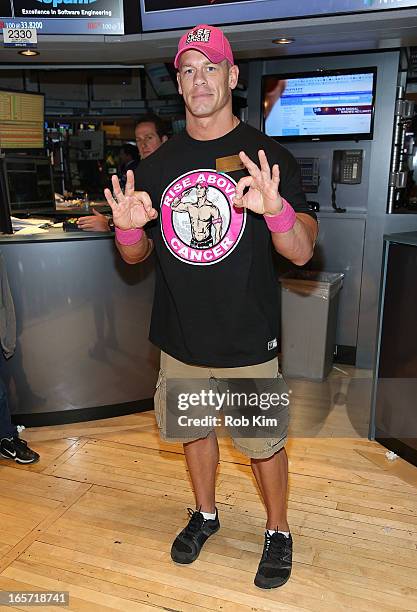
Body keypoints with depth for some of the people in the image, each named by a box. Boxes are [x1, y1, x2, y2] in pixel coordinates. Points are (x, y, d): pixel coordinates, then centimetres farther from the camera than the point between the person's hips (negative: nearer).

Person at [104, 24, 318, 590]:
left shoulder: (268, 156, -7)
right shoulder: (158, 165, 5)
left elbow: (302, 252, -15)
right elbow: (136, 255, 8)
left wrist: (276, 208, -35)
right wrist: (129, 227, -15)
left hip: (249, 341, -3)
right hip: (180, 338, 4)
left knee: (264, 442, 12)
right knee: (193, 430, 21)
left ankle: (278, 531, 40)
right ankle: (205, 514, 48)